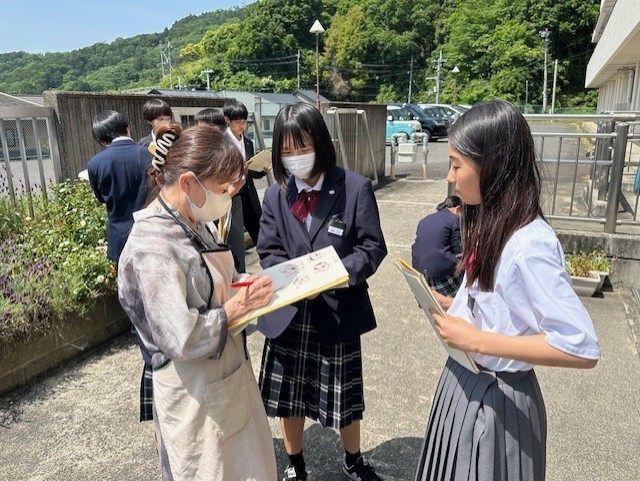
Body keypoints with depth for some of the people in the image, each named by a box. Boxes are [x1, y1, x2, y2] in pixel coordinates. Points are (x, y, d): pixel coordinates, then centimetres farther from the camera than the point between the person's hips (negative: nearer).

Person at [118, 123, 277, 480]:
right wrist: (239, 305, -19)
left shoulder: (197, 221, -1)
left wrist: (245, 287, -4)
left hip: (231, 372, 8)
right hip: (196, 393, -8)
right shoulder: (153, 247, -27)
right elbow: (182, 341, -29)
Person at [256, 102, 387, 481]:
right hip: (288, 311, 3)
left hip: (337, 311, -2)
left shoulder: (356, 187, -8)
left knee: (344, 395, 14)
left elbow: (373, 247, -8)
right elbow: (268, 252, 3)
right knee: (288, 396, 15)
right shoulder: (275, 195, 3)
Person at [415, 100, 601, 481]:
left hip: (496, 399, -8)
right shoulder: (492, 224, 0)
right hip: (465, 381, 8)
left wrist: (476, 339, -28)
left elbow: (582, 347, -29)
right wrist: (449, 305, -3)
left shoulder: (529, 245, -27)